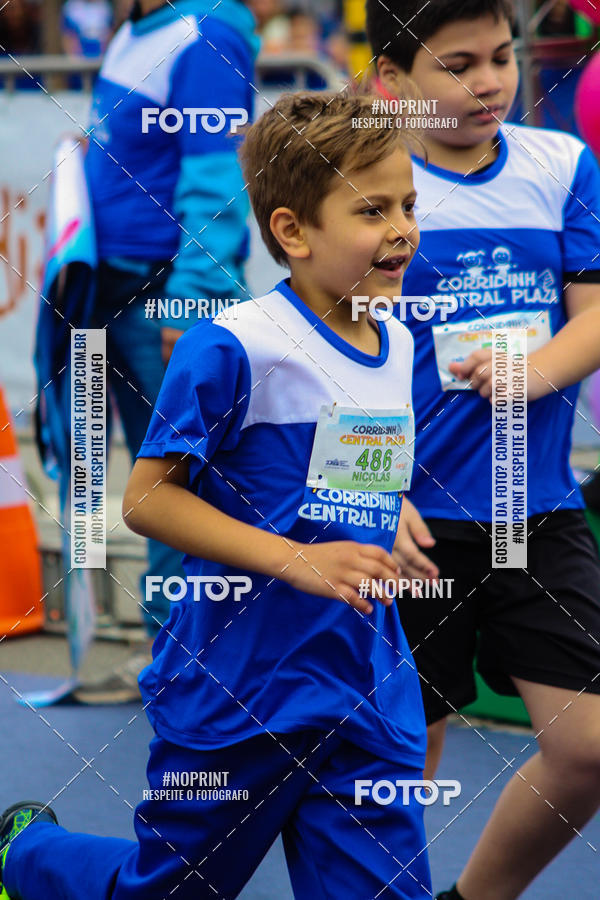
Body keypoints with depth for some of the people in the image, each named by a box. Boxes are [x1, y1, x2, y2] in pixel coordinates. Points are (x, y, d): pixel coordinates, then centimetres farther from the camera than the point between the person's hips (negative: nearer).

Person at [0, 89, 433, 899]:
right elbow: (147, 498, -17)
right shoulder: (235, 347, -16)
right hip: (231, 702, -6)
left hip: (369, 705, 6)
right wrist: (297, 560, -22)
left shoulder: (397, 347, 7)